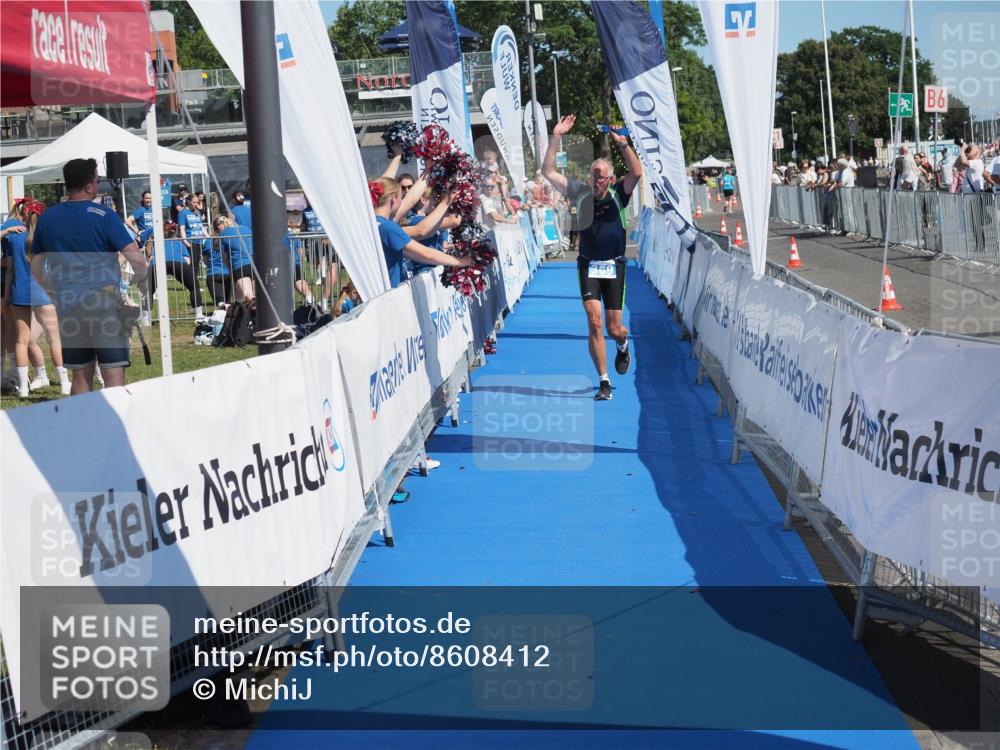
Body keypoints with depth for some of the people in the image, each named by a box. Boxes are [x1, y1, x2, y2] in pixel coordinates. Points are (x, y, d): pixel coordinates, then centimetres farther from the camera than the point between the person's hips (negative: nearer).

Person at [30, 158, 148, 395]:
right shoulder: (103, 216, -8)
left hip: (67, 306, 5)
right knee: (114, 375, -4)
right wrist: (139, 277, 5)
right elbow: (136, 258, -15)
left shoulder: (47, 218, 8)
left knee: (81, 376, 12)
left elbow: (36, 267, 15)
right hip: (104, 303, -5)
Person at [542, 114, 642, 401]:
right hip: (588, 266, 1)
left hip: (614, 267, -1)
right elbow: (549, 172, 0)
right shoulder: (581, 193, 2)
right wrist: (556, 137, -7)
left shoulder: (618, 195, -2)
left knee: (614, 329, 2)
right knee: (594, 323, -13)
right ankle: (604, 382, -5)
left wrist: (623, 144, -27)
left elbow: (637, 173, -20)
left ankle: (623, 345, 42)